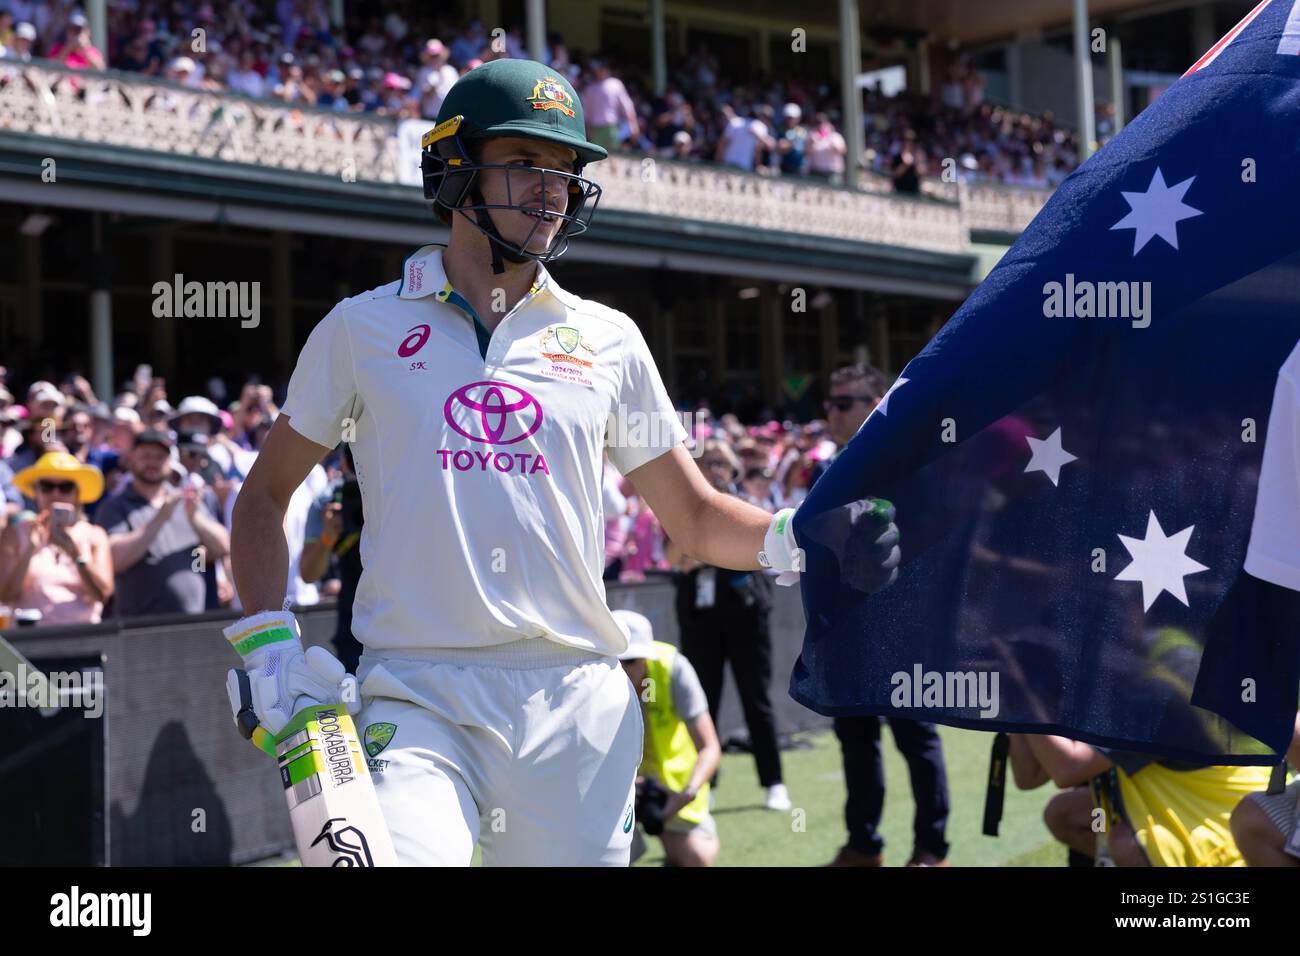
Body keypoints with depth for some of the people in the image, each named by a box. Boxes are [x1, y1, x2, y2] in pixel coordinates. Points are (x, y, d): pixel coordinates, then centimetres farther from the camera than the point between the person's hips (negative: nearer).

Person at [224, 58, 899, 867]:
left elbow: (696, 518, 15)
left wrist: (795, 538, -5)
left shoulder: (608, 340, 13)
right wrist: (268, 643, 2)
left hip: (577, 705, 3)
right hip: (417, 701, -2)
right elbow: (265, 495, 16)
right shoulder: (362, 330, 8)